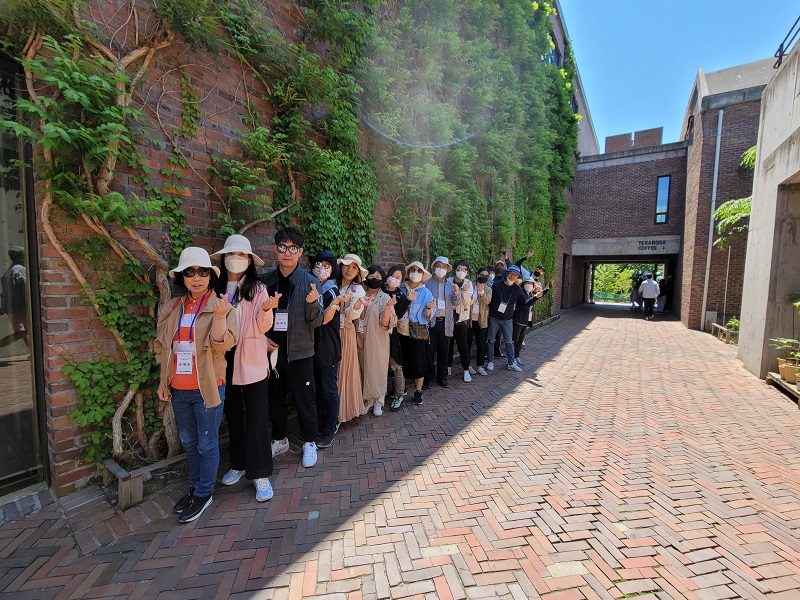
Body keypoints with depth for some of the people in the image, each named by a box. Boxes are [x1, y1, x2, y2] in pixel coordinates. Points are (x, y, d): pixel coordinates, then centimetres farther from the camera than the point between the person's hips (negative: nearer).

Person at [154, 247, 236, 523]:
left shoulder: (221, 307, -10)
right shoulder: (173, 309, 5)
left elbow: (221, 345, -19)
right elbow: (163, 346, 12)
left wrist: (220, 317, -35)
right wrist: (163, 381, 10)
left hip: (207, 388, -5)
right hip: (178, 389, 6)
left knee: (207, 444, 8)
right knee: (188, 442, 21)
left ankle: (204, 493, 28)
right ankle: (195, 487, 40)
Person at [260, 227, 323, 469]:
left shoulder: (310, 282, -7)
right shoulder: (265, 281, 2)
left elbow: (316, 322, -10)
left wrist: (313, 303, -30)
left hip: (299, 351, -3)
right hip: (272, 350, 4)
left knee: (305, 399, 7)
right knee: (274, 398, 17)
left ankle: (309, 442, 28)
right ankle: (280, 440, 39)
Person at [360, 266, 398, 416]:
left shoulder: (385, 298, -7)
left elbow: (386, 323, -14)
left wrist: (388, 307, -31)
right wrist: (364, 305, -12)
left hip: (378, 341, -3)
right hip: (363, 340, 3)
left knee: (377, 368, 5)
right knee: (365, 368, 11)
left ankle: (378, 401, 20)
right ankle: (367, 399, 27)